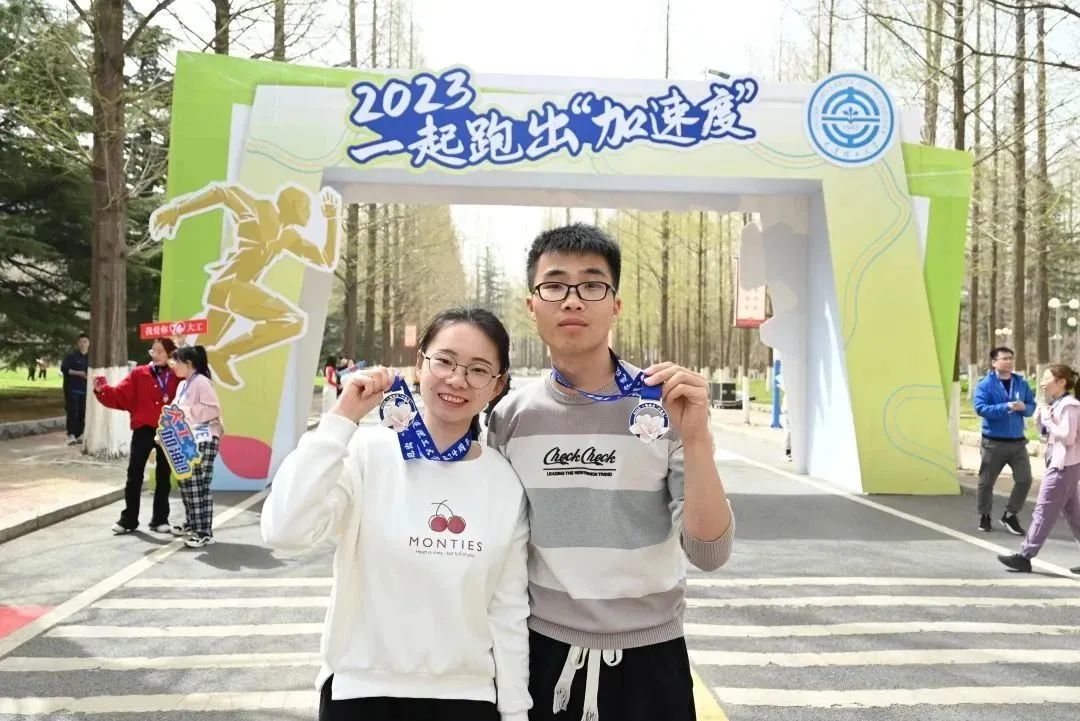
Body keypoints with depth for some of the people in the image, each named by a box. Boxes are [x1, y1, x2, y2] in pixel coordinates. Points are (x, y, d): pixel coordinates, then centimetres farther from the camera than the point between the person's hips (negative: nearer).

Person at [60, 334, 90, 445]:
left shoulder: (91, 357, 12)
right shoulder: (71, 356, -1)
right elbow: (63, 368, -9)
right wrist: (77, 373, -18)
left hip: (85, 389, 4)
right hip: (72, 389, -4)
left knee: (82, 413, 4)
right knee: (72, 412, -10)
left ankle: (79, 435, 11)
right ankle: (71, 435, -12)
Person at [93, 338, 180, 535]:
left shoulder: (178, 378, 2)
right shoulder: (138, 374, 3)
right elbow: (120, 396, -5)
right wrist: (102, 390, -20)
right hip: (143, 430, 0)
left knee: (163, 476, 9)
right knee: (134, 474, 2)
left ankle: (160, 520, 18)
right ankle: (128, 519, 13)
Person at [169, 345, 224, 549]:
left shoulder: (202, 382, -10)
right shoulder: (182, 385, 18)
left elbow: (213, 409, -19)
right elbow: (179, 411, 21)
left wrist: (186, 412, -21)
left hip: (204, 440, -9)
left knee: (199, 486, -10)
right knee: (186, 484, 13)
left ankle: (205, 533, -7)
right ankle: (192, 524, 27)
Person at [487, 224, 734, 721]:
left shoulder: (665, 405, -11)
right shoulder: (511, 416, -5)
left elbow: (709, 554, -16)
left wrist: (697, 439, -27)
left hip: (648, 656, -1)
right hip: (543, 652, 2)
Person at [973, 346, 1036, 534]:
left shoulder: (1021, 383, 6)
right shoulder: (985, 384, -8)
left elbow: (1032, 406, 8)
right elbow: (980, 408, -19)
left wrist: (1024, 407, -15)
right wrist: (1006, 407, -27)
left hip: (1018, 441, 4)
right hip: (993, 442, -4)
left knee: (1025, 479, 2)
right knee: (986, 482, 6)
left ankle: (1010, 515, 19)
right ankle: (984, 516, 25)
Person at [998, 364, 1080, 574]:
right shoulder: (1056, 404, 13)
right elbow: (1048, 435, 16)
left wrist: (1047, 419, -14)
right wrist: (1043, 415, 3)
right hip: (1060, 465, 10)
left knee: (1044, 512, -6)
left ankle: (1025, 557, -2)